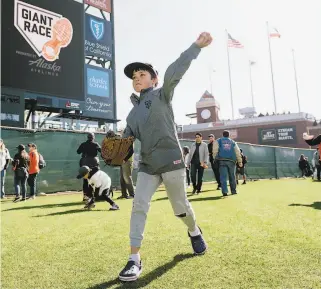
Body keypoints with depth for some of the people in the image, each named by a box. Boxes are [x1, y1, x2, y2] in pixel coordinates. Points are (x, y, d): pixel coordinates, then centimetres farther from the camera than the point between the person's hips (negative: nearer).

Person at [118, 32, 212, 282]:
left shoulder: (162, 95, -2)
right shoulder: (134, 110, 15)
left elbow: (174, 72, -16)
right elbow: (128, 135, 17)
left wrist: (196, 46, -28)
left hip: (171, 161, -4)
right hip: (148, 165, 5)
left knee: (180, 207, 9)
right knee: (139, 206, -8)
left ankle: (194, 232, 42)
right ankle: (134, 260, -1)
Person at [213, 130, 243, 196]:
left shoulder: (218, 141, 12)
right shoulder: (233, 142, 17)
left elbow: (214, 151, -2)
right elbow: (238, 152, 13)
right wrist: (240, 162, 15)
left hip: (222, 161, -2)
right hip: (231, 161, 2)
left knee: (223, 177, -4)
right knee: (232, 177, 13)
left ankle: (224, 191, -13)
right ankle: (233, 191, 17)